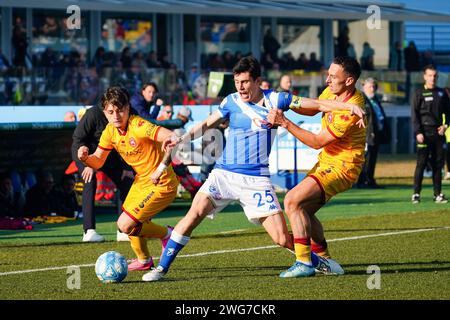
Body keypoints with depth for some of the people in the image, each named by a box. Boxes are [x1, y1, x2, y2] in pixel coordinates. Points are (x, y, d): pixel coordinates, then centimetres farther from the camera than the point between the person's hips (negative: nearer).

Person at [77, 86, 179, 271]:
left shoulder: (139, 126, -25)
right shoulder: (110, 131, -1)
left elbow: (173, 138, -33)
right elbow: (97, 162, 8)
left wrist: (161, 168, -34)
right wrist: (85, 158, -15)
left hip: (161, 185, -9)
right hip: (141, 181, 9)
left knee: (125, 225, -12)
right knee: (129, 222, 20)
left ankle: (165, 234, 10)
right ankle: (144, 260, 43)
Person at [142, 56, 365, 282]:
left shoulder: (274, 99, -1)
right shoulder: (232, 101, 5)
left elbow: (315, 104, 2)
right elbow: (207, 124, 17)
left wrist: (350, 107, -5)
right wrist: (182, 138, 2)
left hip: (256, 179, -2)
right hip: (224, 173, 2)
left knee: (282, 239, -7)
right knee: (195, 212, -19)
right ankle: (162, 268, -11)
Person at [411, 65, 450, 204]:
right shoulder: (419, 93, 1)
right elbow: (414, 114, -4)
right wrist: (418, 132, -12)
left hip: (438, 132, 4)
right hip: (424, 133, -4)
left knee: (438, 164, 4)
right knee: (421, 163, -7)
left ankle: (438, 194, 9)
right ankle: (416, 194, -5)